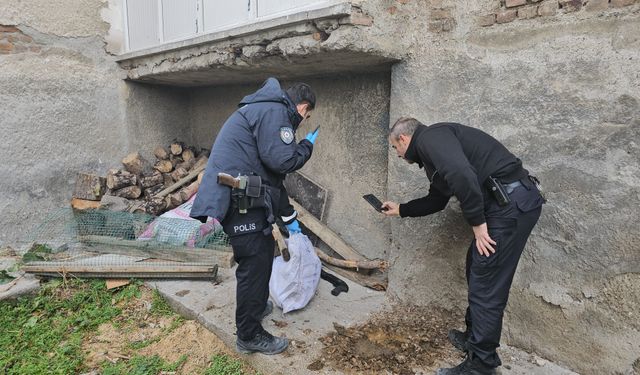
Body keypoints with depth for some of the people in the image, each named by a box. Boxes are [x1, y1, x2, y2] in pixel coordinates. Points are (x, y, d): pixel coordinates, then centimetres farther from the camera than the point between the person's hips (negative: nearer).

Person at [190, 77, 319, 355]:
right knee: (254, 264, -1)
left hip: (241, 198, 11)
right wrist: (307, 145, 1)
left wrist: (288, 217, 29)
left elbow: (273, 173, 27)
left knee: (264, 249, 23)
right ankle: (249, 336, 15)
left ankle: (256, 306, 42)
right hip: (238, 200, -11)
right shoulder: (274, 110, -9)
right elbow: (281, 161, -20)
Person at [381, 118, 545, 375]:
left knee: (486, 286, -3)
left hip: (512, 202, -10)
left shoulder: (430, 137, -8)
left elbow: (462, 174, -27)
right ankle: (473, 337, 36)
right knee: (476, 269, 20)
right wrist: (400, 210, 42)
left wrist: (477, 222, -18)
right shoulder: (432, 149, 23)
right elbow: (437, 200, 33)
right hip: (507, 202, 10)